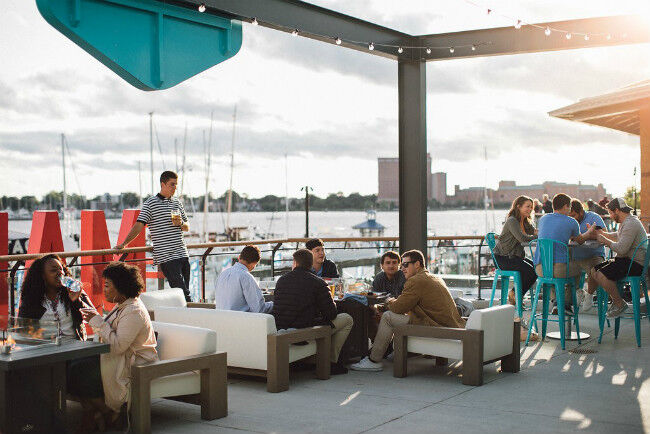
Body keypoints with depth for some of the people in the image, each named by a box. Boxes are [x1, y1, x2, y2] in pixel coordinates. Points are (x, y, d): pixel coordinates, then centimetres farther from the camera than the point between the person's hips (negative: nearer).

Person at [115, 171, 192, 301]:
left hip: (182, 254, 6)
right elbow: (139, 226, -6)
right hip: (166, 256, -6)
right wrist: (123, 244, -13)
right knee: (182, 292, -12)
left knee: (185, 290, 6)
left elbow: (187, 227, 21)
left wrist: (181, 223, -2)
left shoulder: (177, 202, 15)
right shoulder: (150, 203, -2)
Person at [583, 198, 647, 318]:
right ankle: (588, 298, 26)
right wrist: (603, 233, 27)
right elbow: (618, 236, 39)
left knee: (601, 275, -26)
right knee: (593, 270, 7)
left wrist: (605, 241, -11)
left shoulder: (631, 224, -19)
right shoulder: (625, 222, 16)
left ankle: (620, 304, -12)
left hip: (635, 264, -11)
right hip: (626, 260, 11)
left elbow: (621, 249, -26)